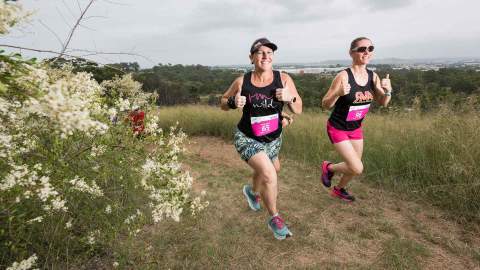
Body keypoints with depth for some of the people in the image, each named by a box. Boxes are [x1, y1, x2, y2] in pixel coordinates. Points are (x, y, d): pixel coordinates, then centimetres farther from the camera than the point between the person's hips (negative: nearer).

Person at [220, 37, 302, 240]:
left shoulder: (283, 79, -13)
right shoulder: (241, 82, -14)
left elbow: (298, 110, -8)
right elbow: (223, 103, 0)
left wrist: (290, 98, -28)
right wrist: (233, 102, -22)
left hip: (273, 138, 4)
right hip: (247, 138, -3)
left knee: (266, 170, 27)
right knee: (269, 175, -22)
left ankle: (253, 192, 63)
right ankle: (274, 218, 6)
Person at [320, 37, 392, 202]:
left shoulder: (373, 76, -3)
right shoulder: (343, 76, -21)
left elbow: (383, 103, 6)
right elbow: (325, 105, -18)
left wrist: (388, 91, -15)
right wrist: (338, 93, -37)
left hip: (356, 128, 7)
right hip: (337, 128, -6)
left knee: (354, 167, 18)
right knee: (357, 168, -11)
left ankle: (339, 190, 45)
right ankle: (328, 167, 18)